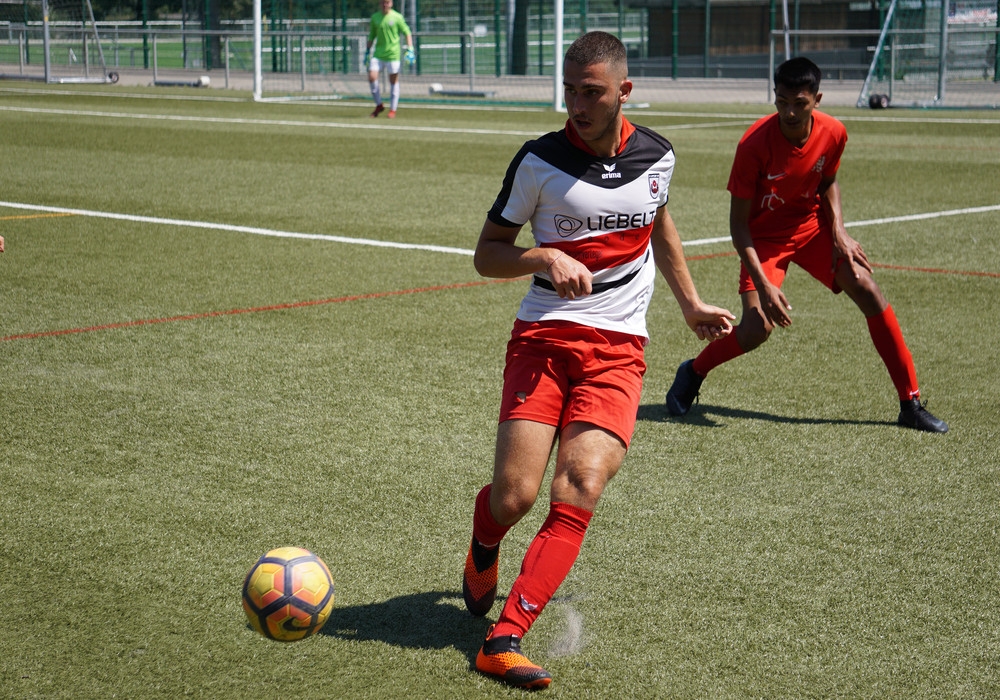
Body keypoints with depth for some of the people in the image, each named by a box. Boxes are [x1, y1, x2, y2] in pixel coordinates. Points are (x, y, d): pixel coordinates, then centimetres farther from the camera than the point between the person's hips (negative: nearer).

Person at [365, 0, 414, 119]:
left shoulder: (397, 17, -3)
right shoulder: (375, 17, 8)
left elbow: (407, 33, 0)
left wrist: (410, 50, -8)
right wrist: (367, 51, 15)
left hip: (393, 54, -3)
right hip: (378, 54, 3)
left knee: (393, 81, 2)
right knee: (372, 77, -10)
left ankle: (393, 109, 12)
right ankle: (379, 105, 8)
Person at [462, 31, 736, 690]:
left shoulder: (657, 156, 6)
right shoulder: (540, 160, -3)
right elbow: (487, 253, 4)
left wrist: (691, 304, 32)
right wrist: (545, 257, -16)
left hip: (619, 347, 2)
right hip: (543, 336, -1)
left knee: (579, 492, -16)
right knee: (514, 496, -10)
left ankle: (504, 639, -14)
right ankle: (483, 555, 28)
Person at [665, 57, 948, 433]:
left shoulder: (833, 133, -14)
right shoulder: (755, 143, -26)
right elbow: (738, 221, -21)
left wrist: (838, 231, -6)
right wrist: (763, 285, -27)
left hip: (811, 224, 4)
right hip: (764, 235, -4)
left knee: (869, 293, -9)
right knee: (756, 329, -20)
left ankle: (911, 404, 1)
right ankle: (692, 373, 12)